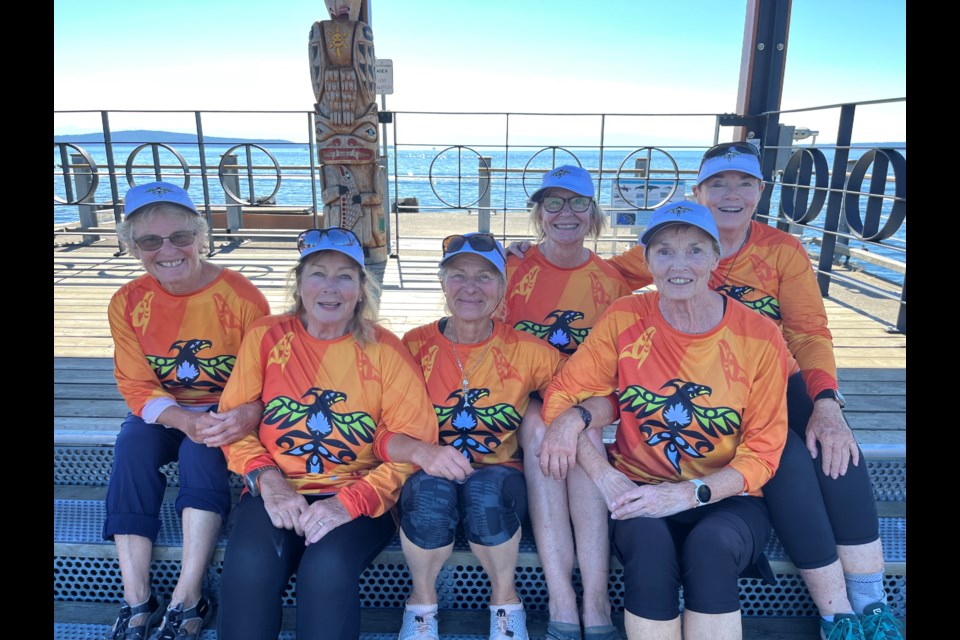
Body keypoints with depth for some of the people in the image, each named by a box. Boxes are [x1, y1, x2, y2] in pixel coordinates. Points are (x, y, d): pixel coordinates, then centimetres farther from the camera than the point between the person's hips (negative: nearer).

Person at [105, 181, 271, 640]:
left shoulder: (241, 297, -15)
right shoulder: (127, 303, -5)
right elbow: (136, 387, -8)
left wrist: (248, 416, -39)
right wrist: (185, 420, -30)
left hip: (226, 415, -2)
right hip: (162, 414, 3)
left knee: (203, 449, -32)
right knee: (133, 445, -27)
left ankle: (187, 600, -24)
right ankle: (137, 600, -20)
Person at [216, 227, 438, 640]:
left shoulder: (385, 350, -3)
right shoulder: (265, 337, 3)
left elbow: (414, 445, -7)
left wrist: (351, 501, -19)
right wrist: (267, 480, -13)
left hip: (359, 500, -1)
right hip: (279, 493, 2)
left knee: (328, 566, -29)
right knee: (249, 563, -27)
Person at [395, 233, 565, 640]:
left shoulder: (526, 351, -2)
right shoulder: (415, 346, -2)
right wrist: (423, 452, -29)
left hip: (499, 474, 0)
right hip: (429, 476, 0)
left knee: (486, 491, -34)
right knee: (431, 494, -34)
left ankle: (505, 600, -3)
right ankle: (422, 602, -2)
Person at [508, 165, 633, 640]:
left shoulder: (612, 282, 6)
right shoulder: (513, 270, 3)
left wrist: (578, 414, -20)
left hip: (587, 406, 1)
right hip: (523, 403, 0)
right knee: (540, 430, -34)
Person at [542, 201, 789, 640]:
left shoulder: (760, 338, -7)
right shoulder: (625, 319, -5)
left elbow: (762, 451, -5)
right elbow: (562, 396, -5)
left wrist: (689, 493, -20)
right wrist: (603, 475, -18)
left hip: (725, 499, 0)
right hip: (641, 491, 0)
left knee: (710, 545, -32)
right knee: (648, 542, -32)